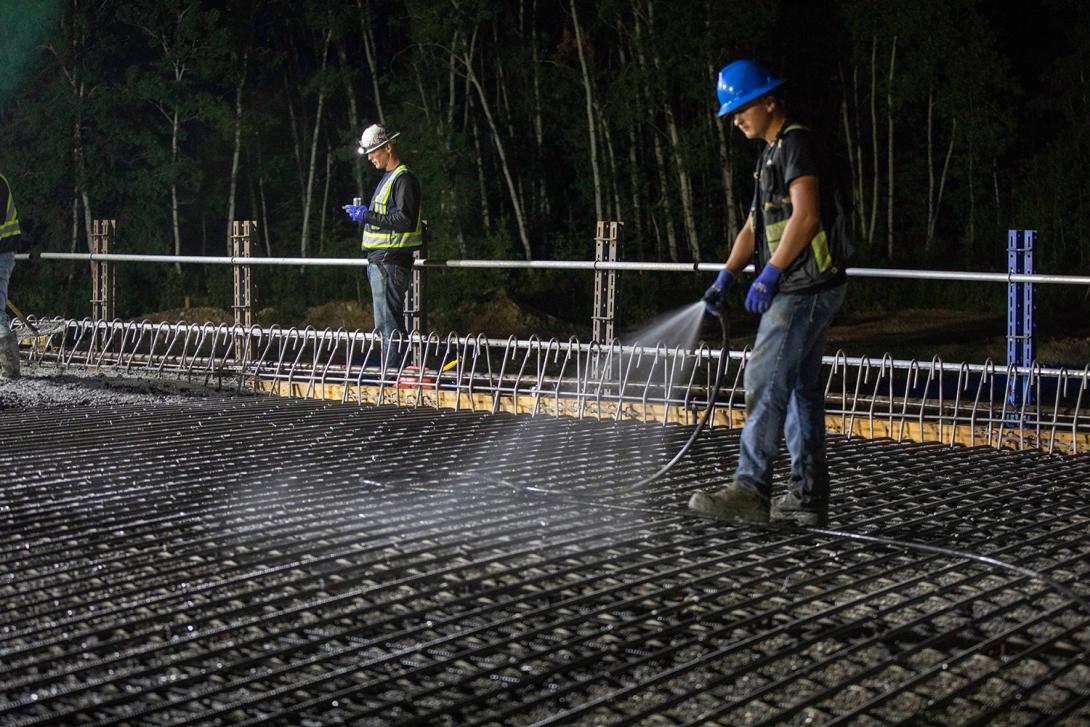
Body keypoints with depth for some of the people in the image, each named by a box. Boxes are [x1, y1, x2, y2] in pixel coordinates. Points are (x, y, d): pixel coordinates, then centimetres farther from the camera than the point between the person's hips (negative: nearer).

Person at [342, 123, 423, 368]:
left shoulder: (404, 179, -12)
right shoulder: (388, 178, 21)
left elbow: (405, 220, -21)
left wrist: (368, 216, -19)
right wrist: (364, 213, 14)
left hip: (390, 262, -11)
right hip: (379, 260, 11)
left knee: (389, 323, -11)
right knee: (389, 322, 13)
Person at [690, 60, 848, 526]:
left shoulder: (796, 143, -10)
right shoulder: (771, 154, 22)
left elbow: (806, 216, -21)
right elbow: (754, 227, 22)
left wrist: (769, 276, -21)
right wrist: (725, 277, 10)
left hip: (804, 288, -10)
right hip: (798, 290, 10)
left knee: (766, 382, -13)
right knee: (801, 388, 9)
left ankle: (750, 490, -15)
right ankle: (807, 497, 12)